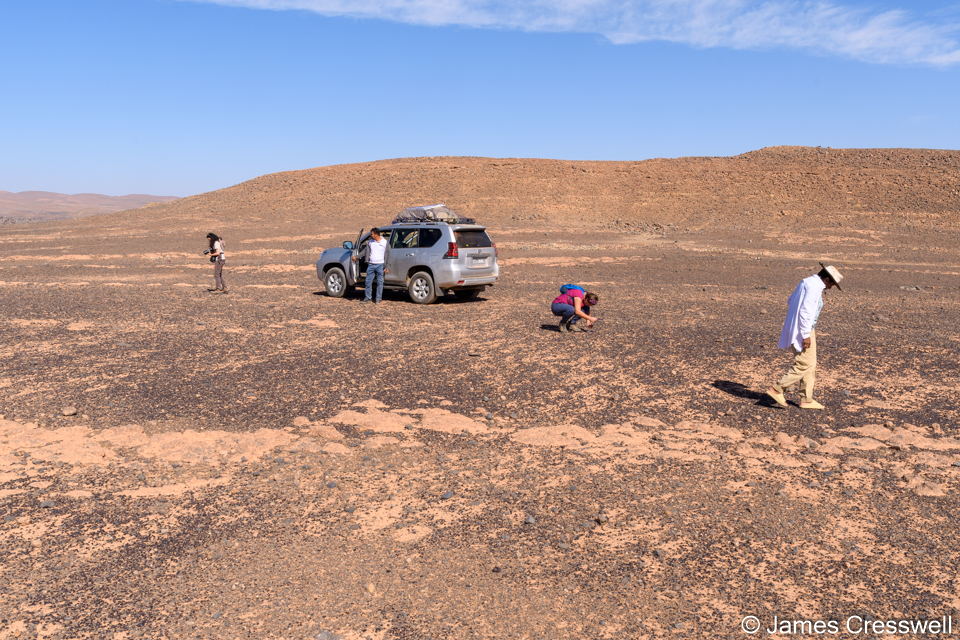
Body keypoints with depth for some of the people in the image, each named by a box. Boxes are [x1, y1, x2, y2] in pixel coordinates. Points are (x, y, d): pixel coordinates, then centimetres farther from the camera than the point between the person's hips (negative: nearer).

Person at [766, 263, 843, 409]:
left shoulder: (807, 282, 14)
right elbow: (805, 311, -24)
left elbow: (790, 301, 22)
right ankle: (777, 389, -3)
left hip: (800, 329, 10)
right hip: (803, 331, -10)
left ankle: (806, 400, 16)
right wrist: (806, 335, -22)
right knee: (804, 365, -6)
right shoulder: (815, 286, -16)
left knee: (811, 365, 12)